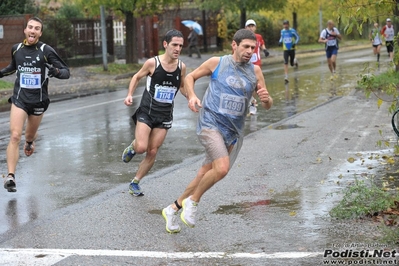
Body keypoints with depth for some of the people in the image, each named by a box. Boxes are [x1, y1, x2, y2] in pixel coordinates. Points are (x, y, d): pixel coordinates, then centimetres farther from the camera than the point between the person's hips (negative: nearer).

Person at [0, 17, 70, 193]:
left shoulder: (46, 50, -11)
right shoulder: (16, 49, 0)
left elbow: (66, 72, -10)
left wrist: (56, 71, -31)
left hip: (38, 101, 0)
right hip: (19, 99, 1)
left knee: (30, 135, 19)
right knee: (15, 136, -14)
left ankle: (29, 142, 58)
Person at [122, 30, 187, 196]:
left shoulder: (181, 67, -2)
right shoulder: (153, 63, -12)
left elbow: (182, 86, 16)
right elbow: (137, 77, 5)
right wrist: (130, 94, -7)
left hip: (164, 116, 3)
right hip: (146, 112, -3)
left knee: (152, 152, 3)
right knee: (141, 148, -18)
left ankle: (135, 183, 21)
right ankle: (132, 147, 20)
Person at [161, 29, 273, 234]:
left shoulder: (255, 71, 6)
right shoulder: (217, 63, -2)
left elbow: (267, 105, 8)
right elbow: (190, 77, 10)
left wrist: (266, 99, -16)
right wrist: (191, 96, -9)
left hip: (234, 131, 5)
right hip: (211, 123, -5)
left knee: (205, 174, 9)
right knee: (222, 168, -25)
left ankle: (173, 209, 27)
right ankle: (193, 201, -1)